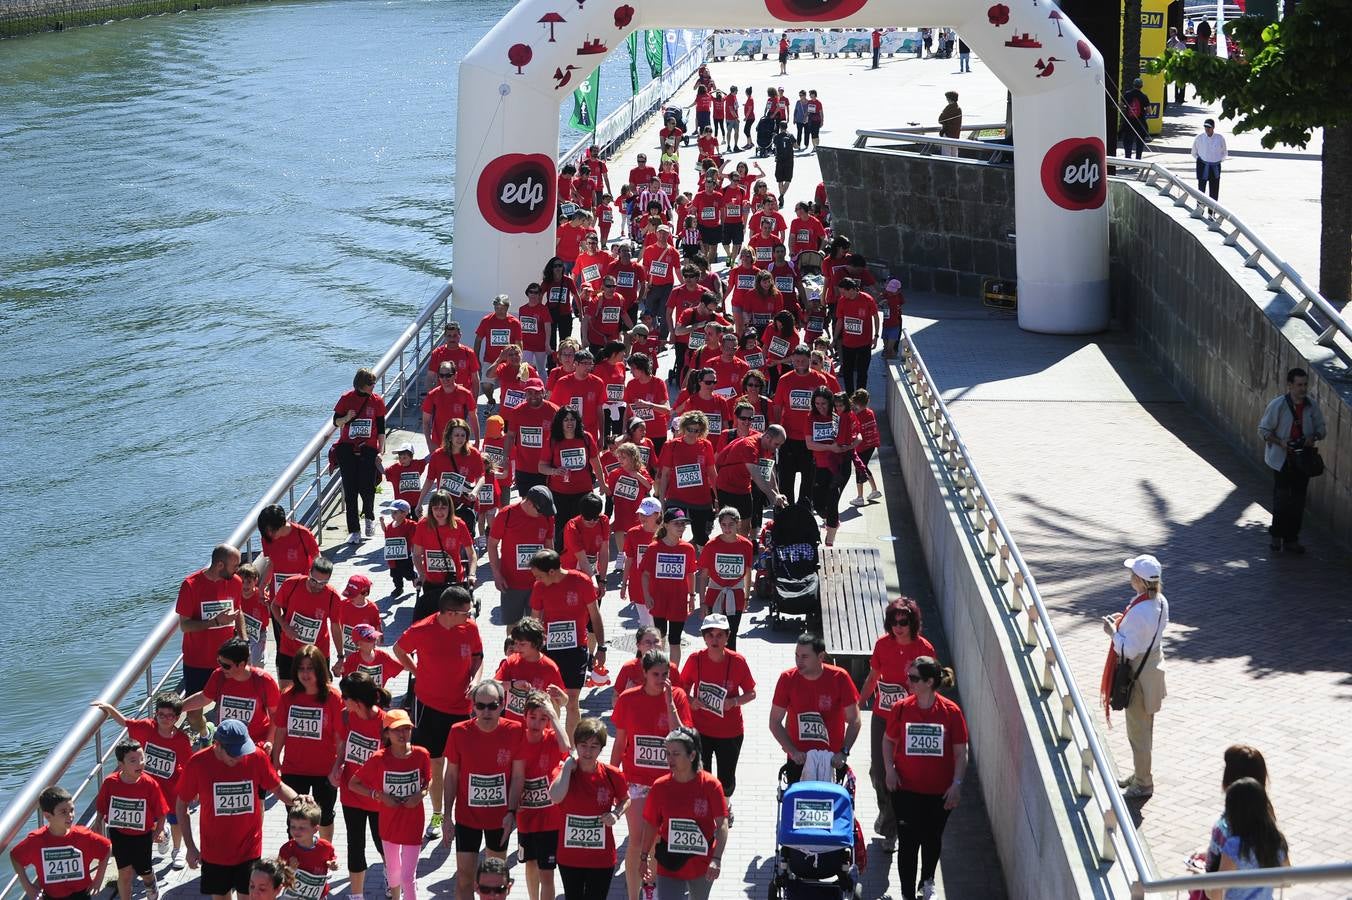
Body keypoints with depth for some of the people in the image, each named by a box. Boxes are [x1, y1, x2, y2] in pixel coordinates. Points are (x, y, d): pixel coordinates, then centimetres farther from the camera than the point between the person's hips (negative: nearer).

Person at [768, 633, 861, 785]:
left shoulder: (839, 678, -10)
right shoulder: (787, 679, -7)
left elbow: (854, 721, -5)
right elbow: (775, 722, 0)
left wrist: (843, 752, -16)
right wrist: (793, 751, -10)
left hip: (831, 759, -1)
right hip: (798, 760, 1)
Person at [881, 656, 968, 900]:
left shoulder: (951, 712, -12)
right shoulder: (902, 709, -8)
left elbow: (960, 752, -5)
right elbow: (888, 740, 6)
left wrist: (956, 784, -11)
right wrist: (890, 768, -7)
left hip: (939, 791, 0)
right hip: (906, 789, 0)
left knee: (932, 839, 19)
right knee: (908, 842, 1)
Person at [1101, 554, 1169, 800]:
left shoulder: (1139, 612, -30)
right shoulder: (1161, 603, -2)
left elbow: (1129, 650, -27)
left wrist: (1113, 632, -13)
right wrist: (1124, 623, 8)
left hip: (1138, 673, -9)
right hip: (1154, 666, 9)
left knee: (1138, 731, 6)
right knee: (1145, 729, 23)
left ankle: (1142, 784, 17)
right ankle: (1140, 774, 38)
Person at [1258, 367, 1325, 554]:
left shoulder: (1312, 405, -1)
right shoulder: (1277, 405, -11)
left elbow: (1322, 429, 10)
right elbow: (1263, 429, -4)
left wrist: (1314, 437, -13)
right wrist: (1280, 442, -19)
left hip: (1303, 460, 3)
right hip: (1282, 459, -3)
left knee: (1298, 501, 8)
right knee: (1281, 498, -2)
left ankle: (1291, 540, 18)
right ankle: (1276, 535, 19)